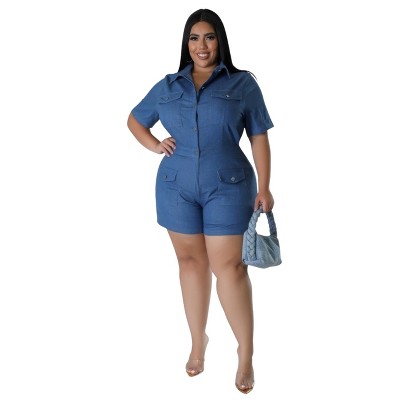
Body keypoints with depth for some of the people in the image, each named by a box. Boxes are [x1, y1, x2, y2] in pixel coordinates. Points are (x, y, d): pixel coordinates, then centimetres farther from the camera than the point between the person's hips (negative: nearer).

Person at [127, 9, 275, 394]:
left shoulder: (243, 84, 1)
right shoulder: (167, 86, 9)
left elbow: (259, 139, 0)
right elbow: (134, 119, 22)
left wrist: (263, 188, -5)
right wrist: (155, 144, 3)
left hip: (228, 188, -3)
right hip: (176, 188, 3)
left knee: (228, 266, -5)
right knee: (191, 262, 11)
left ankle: (246, 352, 8)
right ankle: (198, 340, 27)